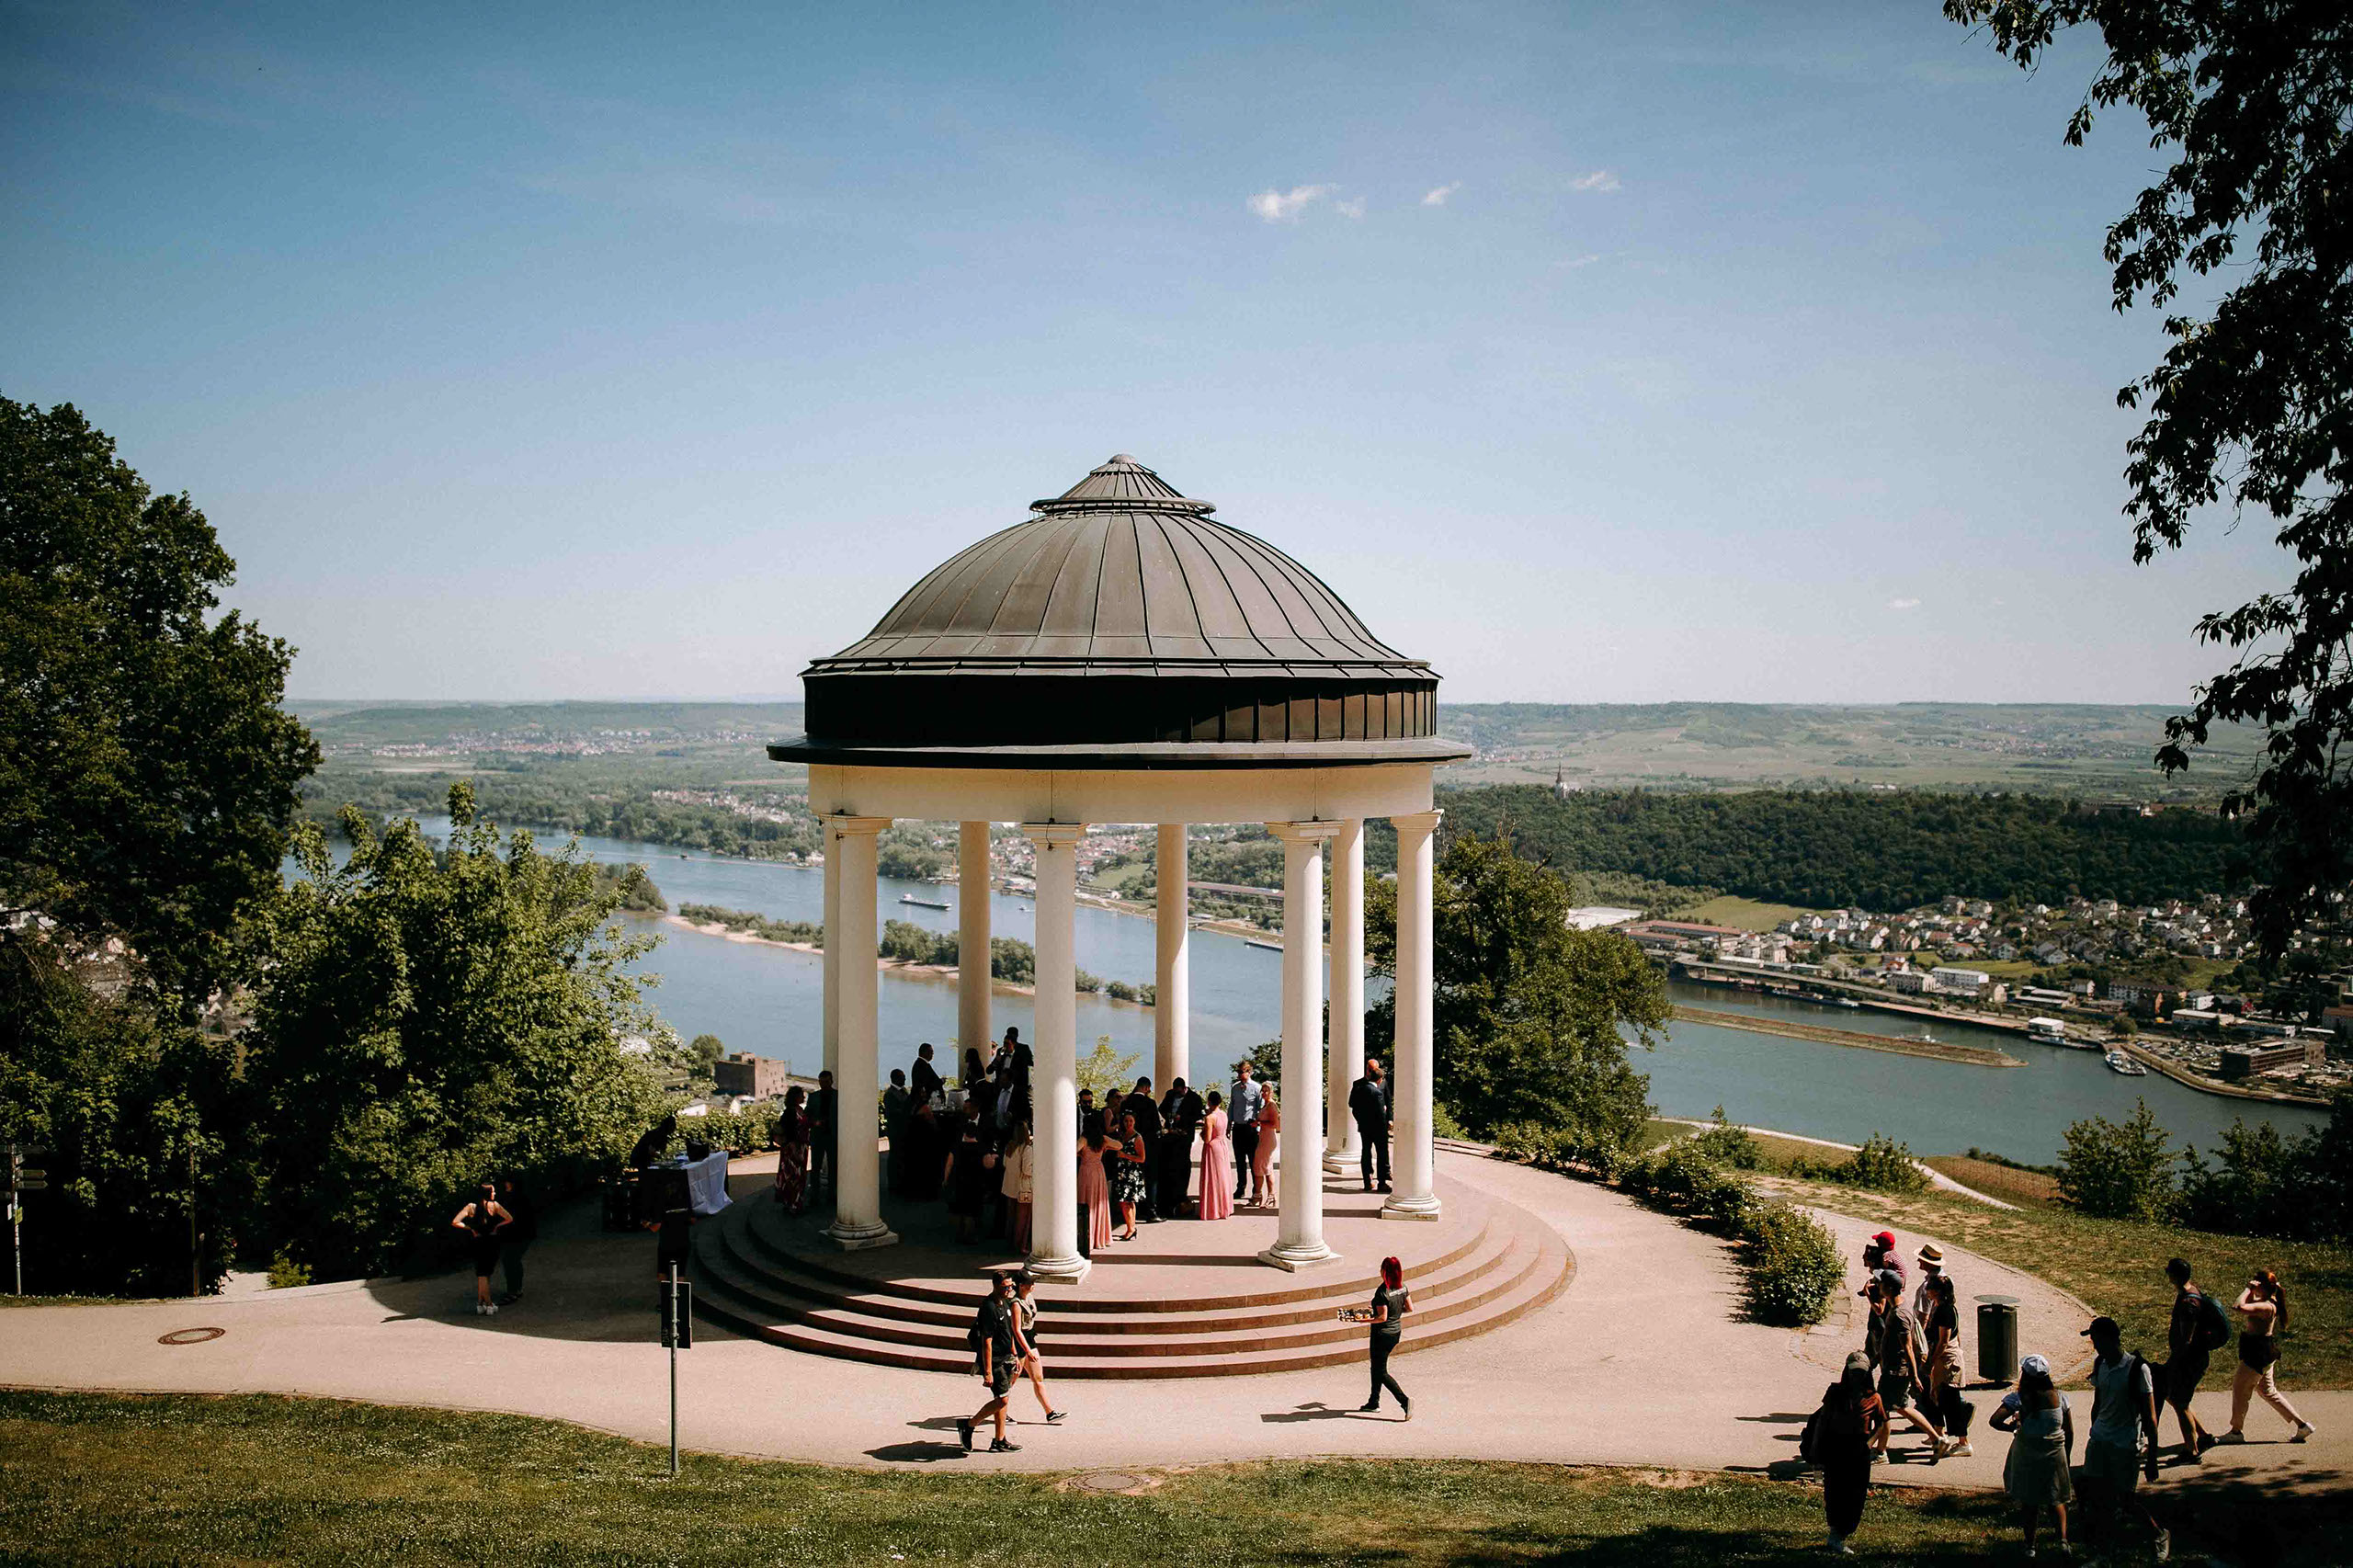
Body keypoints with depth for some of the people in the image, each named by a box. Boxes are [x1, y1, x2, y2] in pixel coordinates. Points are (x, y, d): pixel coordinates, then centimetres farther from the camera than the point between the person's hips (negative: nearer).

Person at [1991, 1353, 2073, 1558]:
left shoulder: (2019, 1398, -15)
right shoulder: (2059, 1397, -6)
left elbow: (1994, 1421, -23)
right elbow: (2070, 1432, 1)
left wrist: (2013, 1427, -3)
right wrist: (2066, 1457, 14)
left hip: (2027, 1455, -2)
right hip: (2055, 1454, 2)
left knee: (2029, 1502, 12)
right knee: (2056, 1499, 20)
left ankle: (2030, 1545, 18)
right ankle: (2063, 1539, 8)